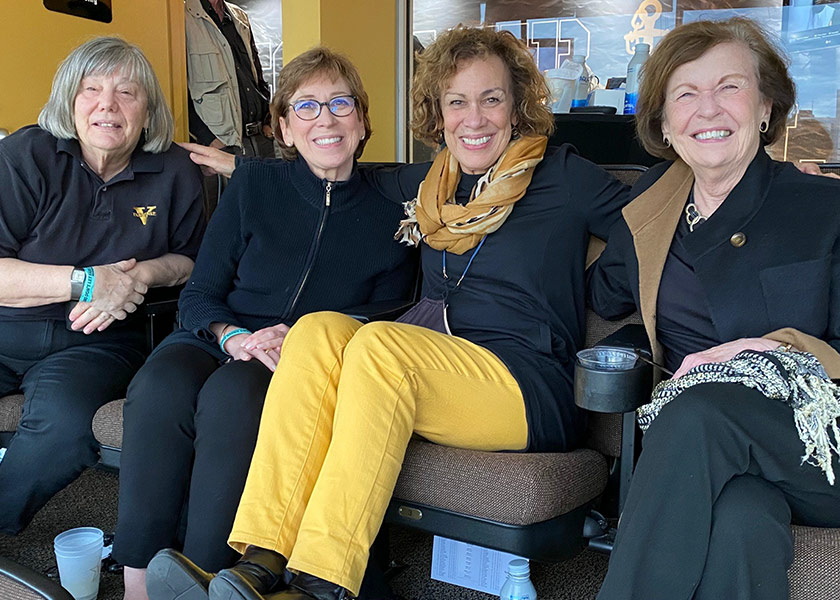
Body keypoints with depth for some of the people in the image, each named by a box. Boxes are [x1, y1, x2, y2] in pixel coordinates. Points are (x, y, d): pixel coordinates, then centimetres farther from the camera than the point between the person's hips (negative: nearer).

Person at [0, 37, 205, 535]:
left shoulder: (176, 173, 3)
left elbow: (190, 258, 16)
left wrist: (140, 274, -6)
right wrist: (85, 281, -15)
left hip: (95, 341, 0)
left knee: (64, 423, -33)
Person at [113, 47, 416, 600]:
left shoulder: (388, 217, 5)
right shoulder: (255, 185, 8)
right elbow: (199, 294, 7)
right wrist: (235, 337, -15)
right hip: (220, 340, 2)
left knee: (232, 395, -35)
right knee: (160, 386, -32)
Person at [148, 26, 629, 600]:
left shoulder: (564, 176, 4)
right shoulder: (429, 183, 18)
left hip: (532, 390, -5)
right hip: (437, 369, 5)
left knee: (379, 342, -30)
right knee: (318, 329, -21)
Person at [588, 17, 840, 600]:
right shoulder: (653, 201, 15)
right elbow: (601, 295, 29)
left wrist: (771, 350, -16)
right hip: (702, 447, 2)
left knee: (699, 411, -35)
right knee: (738, 524, -34)